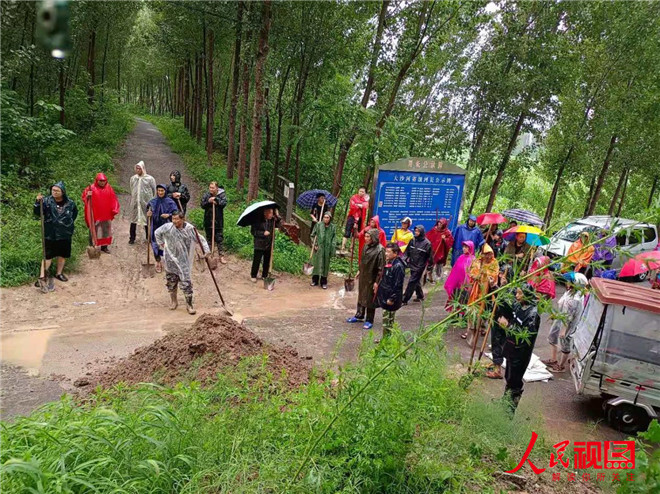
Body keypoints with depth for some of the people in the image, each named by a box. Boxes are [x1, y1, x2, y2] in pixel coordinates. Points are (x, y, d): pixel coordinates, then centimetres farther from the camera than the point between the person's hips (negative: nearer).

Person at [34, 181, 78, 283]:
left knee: (63, 255, 15)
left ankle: (59, 273, 33)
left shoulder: (70, 203, -3)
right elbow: (37, 213, -16)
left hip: (65, 235, 3)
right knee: (47, 255, 0)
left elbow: (75, 214, 16)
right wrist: (38, 203, -32)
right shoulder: (47, 201, -8)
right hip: (50, 235, -3)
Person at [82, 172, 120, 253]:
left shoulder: (109, 188, 4)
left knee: (106, 231, 12)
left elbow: (113, 199, 7)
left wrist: (115, 210, -3)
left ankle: (104, 247, 25)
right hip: (95, 214, -4)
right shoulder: (91, 188, -7)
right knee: (93, 231, 2)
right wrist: (88, 196, -28)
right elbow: (84, 197, -5)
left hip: (106, 215, 4)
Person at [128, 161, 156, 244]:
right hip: (134, 203, 3)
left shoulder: (150, 179, -5)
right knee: (133, 220, 7)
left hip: (146, 203, -3)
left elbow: (154, 191, 1)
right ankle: (132, 238, 16)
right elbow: (132, 191, 16)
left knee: (147, 220, 7)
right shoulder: (133, 178, 5)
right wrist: (133, 199, 15)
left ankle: (149, 237, 20)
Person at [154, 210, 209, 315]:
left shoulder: (190, 229, -10)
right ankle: (173, 301, 36)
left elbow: (201, 239, -1)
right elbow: (157, 233, 11)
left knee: (186, 282, -3)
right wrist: (161, 244, 8)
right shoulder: (168, 227, -9)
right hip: (171, 259, 2)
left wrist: (206, 251, -10)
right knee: (171, 281, 14)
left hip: (184, 261, -1)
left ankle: (189, 304, 9)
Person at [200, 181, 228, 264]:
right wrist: (208, 201, -18)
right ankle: (209, 253, 27)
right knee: (209, 238, 13)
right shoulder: (206, 195, 2)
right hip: (208, 220, 2)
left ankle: (221, 255, 5)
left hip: (218, 221, -2)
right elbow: (202, 204, -3)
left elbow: (224, 203, -16)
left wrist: (216, 199, -23)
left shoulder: (222, 194, -3)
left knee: (219, 239, 0)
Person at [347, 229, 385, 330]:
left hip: (372, 279, -7)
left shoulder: (380, 250, -22)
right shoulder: (366, 246, 1)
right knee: (361, 296, 19)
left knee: (370, 299, 6)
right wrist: (359, 271, 19)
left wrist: (377, 282, -19)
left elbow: (381, 267, -19)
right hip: (363, 276, 7)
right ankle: (359, 316, 37)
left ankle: (369, 321, 20)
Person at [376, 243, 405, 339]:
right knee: (386, 319, 18)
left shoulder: (398, 266, -20)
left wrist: (392, 298, -19)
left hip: (391, 300, -9)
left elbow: (398, 285, -21)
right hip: (385, 297, 9)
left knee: (388, 321, 0)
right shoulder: (388, 263, 9)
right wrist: (380, 294, 19)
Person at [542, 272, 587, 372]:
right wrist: (555, 315, 19)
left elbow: (569, 318, -28)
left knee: (564, 345, 12)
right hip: (559, 320, 9)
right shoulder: (570, 291, -8)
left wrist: (563, 330, -21)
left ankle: (561, 366, 34)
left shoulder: (575, 300, -35)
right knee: (552, 338, 24)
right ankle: (553, 360, 43)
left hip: (566, 325, -9)